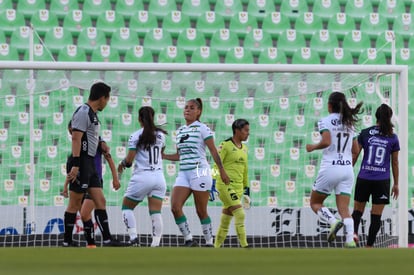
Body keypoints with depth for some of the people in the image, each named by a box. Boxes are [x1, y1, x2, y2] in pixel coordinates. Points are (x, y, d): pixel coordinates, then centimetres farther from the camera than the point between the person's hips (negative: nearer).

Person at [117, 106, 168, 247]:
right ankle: (155, 244, -11)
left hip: (142, 176, -4)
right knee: (156, 213, 0)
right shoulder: (160, 135, 9)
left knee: (127, 207, 11)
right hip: (159, 176, 4)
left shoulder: (136, 136, -6)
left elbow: (129, 160, -10)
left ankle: (134, 239, -5)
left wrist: (122, 164, 10)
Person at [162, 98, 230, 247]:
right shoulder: (180, 130, 16)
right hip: (183, 173, 6)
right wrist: (163, 156, 10)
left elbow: (213, 150, -7)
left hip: (199, 172, -6)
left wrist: (222, 171, -13)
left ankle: (209, 243, 9)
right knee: (175, 207, -10)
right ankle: (189, 240, -2)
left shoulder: (202, 128, -3)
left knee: (201, 211, -2)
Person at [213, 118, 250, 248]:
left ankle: (216, 249, 12)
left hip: (238, 187, 7)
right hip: (225, 185, -7)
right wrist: (213, 184, -18)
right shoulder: (225, 145, -7)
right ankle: (244, 247, -18)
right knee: (240, 214, -17)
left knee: (225, 221, 7)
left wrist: (246, 188, 23)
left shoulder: (244, 148, 16)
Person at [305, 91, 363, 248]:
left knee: (315, 202, 11)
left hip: (330, 168, -5)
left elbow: (326, 141, -21)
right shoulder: (349, 123, 13)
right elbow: (355, 148, 15)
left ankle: (333, 222, -15)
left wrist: (313, 147, -4)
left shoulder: (326, 121, -5)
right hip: (347, 168, 5)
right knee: (344, 208, 2)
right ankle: (350, 239, -16)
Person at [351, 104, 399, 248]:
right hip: (382, 180, -1)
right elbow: (395, 162, 6)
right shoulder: (393, 138, 1)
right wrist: (396, 184, 14)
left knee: (357, 210, 12)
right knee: (376, 215, 4)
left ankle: (354, 231, -16)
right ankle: (369, 247, 2)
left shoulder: (365, 133, 1)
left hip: (364, 178, 1)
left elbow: (354, 156, 1)